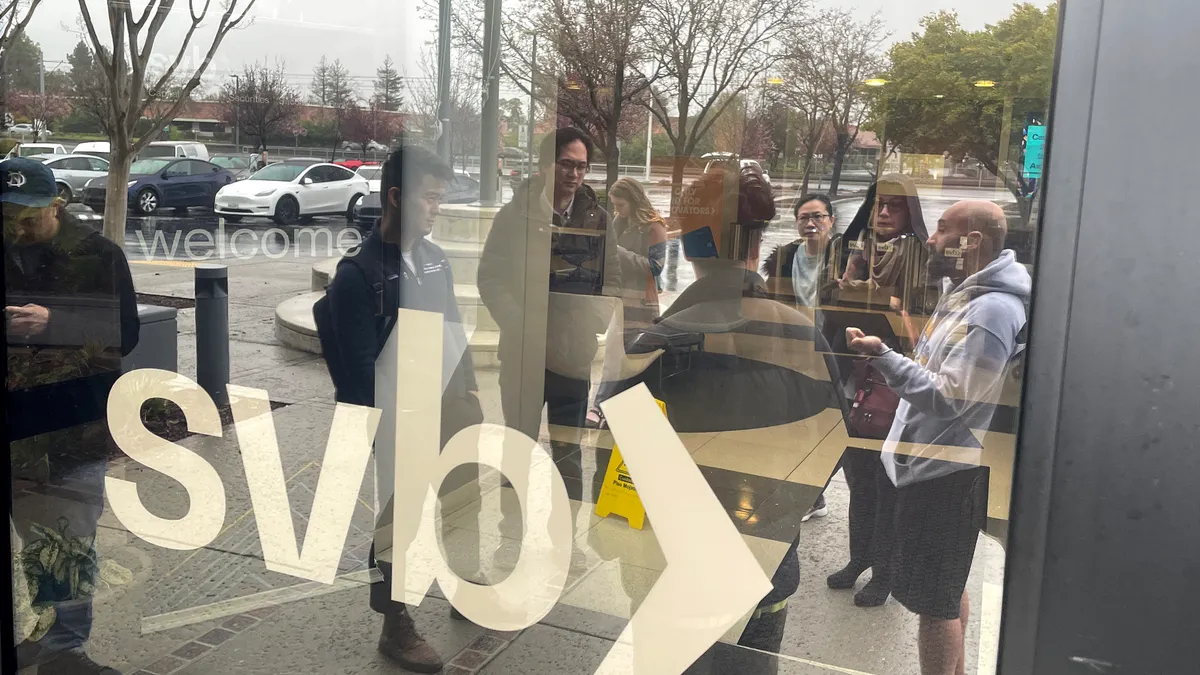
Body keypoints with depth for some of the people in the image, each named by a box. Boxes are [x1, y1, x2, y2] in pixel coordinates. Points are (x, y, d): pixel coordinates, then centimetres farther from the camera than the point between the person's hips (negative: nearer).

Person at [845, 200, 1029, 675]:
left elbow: (948, 397, -26)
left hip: (946, 472, -10)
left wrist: (881, 355, -30)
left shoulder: (992, 310, -22)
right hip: (934, 462, 10)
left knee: (933, 599, 0)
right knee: (948, 589, 22)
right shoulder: (963, 293, 10)